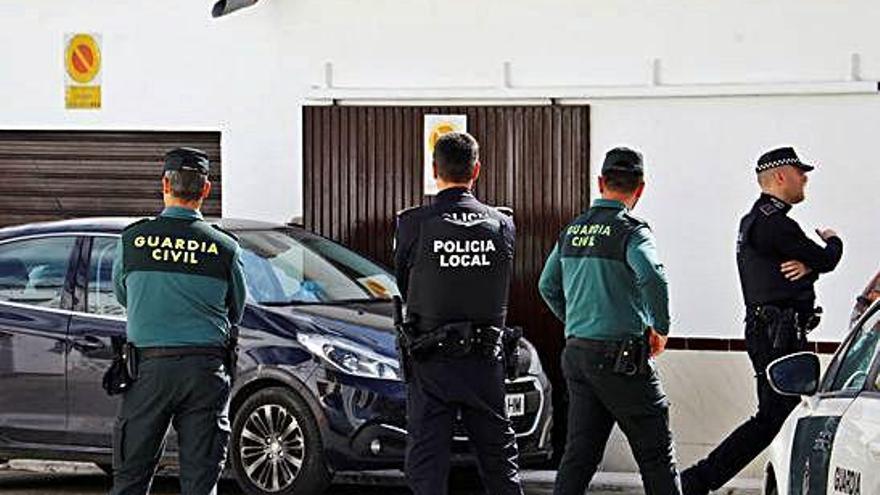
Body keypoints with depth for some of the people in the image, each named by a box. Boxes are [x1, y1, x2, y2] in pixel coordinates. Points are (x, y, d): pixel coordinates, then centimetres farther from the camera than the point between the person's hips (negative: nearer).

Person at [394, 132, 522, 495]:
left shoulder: (413, 224, -10)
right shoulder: (502, 226, -2)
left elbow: (403, 285, 3)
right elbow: (501, 289, 10)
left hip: (431, 363, -3)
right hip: (486, 361, 3)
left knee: (427, 463, 2)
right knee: (499, 457, 15)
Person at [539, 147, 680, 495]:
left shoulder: (572, 231, 11)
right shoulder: (630, 231, -11)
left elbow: (548, 287, 21)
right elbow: (652, 277, -28)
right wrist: (660, 329, -15)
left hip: (576, 353, 7)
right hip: (621, 358, -7)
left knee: (580, 453, 7)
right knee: (656, 454, 3)